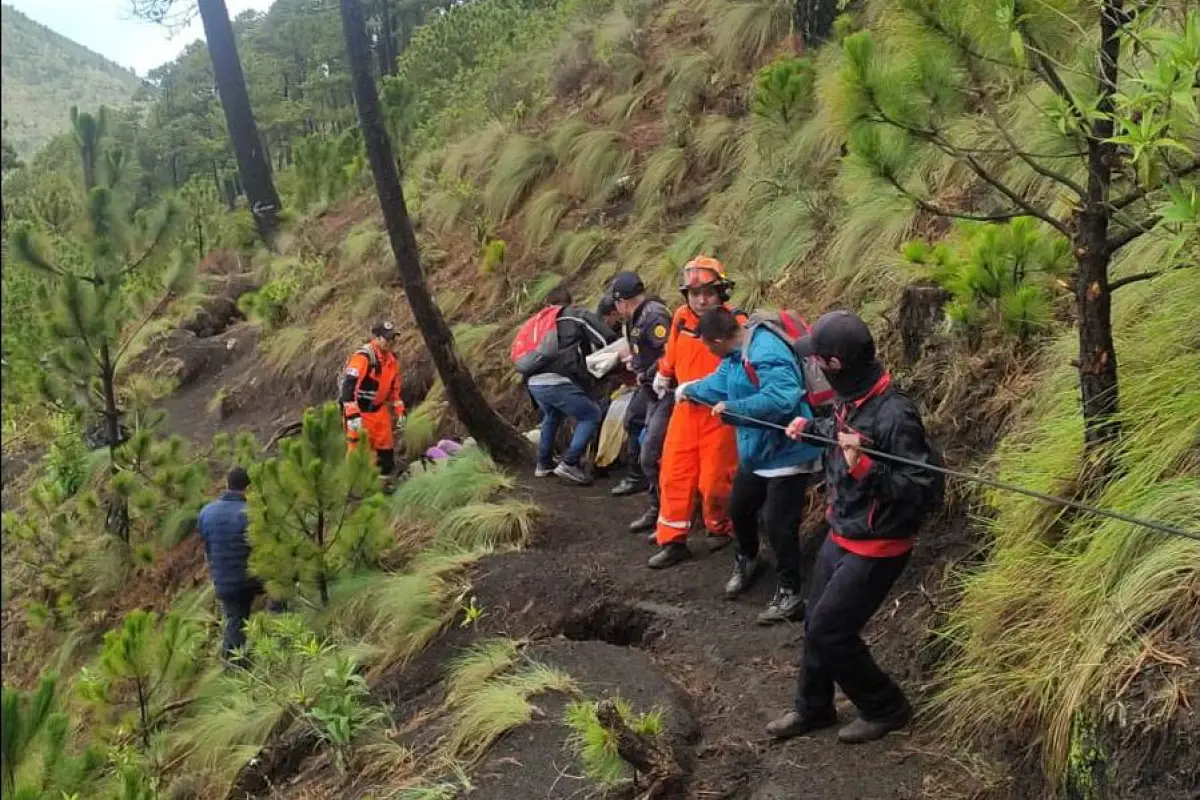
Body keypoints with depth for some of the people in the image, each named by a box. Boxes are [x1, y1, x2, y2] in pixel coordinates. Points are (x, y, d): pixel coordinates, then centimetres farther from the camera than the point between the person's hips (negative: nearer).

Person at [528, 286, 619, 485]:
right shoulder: (578, 315, 9)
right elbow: (607, 339, 1)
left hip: (534, 382, 7)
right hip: (558, 381, -7)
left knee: (552, 416, 33)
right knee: (591, 415, 6)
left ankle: (544, 464, 36)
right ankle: (569, 463, -3)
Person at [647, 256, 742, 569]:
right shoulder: (681, 318, 1)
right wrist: (663, 375, 32)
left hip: (718, 413, -5)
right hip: (685, 410, 5)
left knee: (714, 479, 5)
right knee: (673, 475, 5)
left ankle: (720, 529, 31)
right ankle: (672, 541, 14)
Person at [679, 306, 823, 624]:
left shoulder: (767, 354, -30)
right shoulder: (736, 353, 2)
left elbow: (780, 399, -43)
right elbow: (719, 383, 22)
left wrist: (731, 409, -35)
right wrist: (689, 390, 37)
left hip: (786, 454, -10)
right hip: (756, 452, 10)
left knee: (778, 523, -8)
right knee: (739, 508, 24)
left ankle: (790, 594, 8)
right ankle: (746, 561, 49)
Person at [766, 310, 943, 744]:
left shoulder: (893, 414, -30)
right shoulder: (850, 398, -3)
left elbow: (926, 487, -29)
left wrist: (864, 468, -35)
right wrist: (808, 426, 15)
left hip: (874, 548, -9)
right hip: (840, 534, 9)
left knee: (830, 631, -1)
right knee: (816, 623, 18)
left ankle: (886, 708, 22)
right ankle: (812, 708, 39)